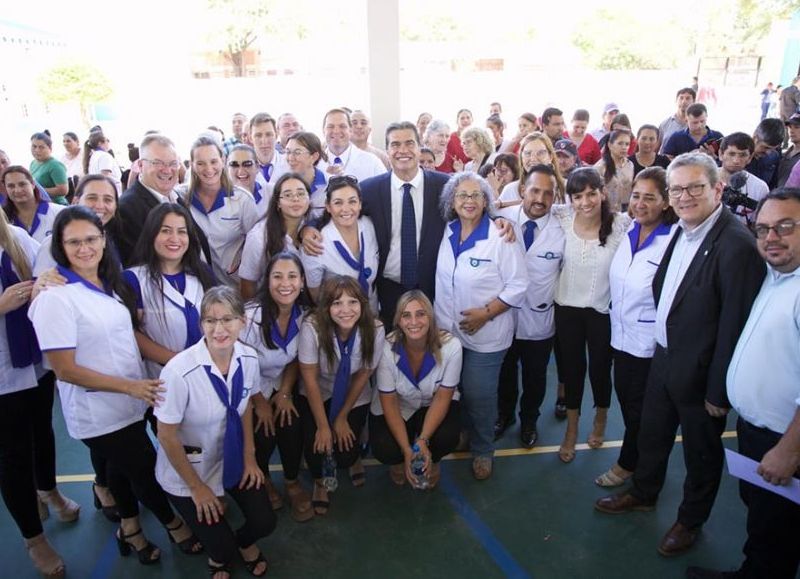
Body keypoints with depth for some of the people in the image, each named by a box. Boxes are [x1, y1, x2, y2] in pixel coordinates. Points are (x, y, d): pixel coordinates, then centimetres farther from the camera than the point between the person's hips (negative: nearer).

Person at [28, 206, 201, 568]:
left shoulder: (110, 284, 2)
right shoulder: (55, 297, -22)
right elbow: (65, 369, -21)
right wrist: (129, 386, -23)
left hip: (129, 403, 7)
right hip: (98, 414, -7)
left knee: (124, 468, 25)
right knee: (147, 472, 11)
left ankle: (130, 530, 49)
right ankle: (173, 525, 37)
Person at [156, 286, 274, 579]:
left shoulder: (249, 358, -18)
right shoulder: (180, 371, -33)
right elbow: (167, 436, -20)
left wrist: (249, 456, 3)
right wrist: (197, 487, -10)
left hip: (232, 458, 4)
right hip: (188, 467, -4)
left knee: (264, 523, -1)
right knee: (220, 544, -3)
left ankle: (244, 541, 37)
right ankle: (220, 554, 36)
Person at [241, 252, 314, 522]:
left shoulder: (304, 315, -13)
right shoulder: (251, 316, -28)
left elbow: (295, 358, 1)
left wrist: (285, 393, -9)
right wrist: (260, 403, -9)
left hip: (282, 386, 3)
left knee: (292, 427, -15)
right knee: (264, 435, -16)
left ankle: (292, 482, 14)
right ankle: (262, 480, 20)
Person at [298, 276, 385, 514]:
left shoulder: (375, 329, -26)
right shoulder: (312, 327, -31)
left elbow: (363, 375, -11)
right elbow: (310, 378, -20)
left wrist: (343, 417, -3)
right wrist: (323, 426, -15)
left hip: (354, 397, 1)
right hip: (315, 396, -1)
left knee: (345, 454, -8)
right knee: (318, 446, -17)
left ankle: (354, 458, 34)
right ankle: (319, 482, 21)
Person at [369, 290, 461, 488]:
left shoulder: (450, 346, -27)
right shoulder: (388, 349, -27)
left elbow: (442, 398, -18)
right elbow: (389, 403, -18)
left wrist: (423, 439, -29)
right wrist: (407, 449, -25)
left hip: (434, 405, 1)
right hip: (397, 407, 0)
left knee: (447, 439, -28)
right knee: (384, 450, -24)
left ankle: (431, 461, 10)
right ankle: (399, 460, 16)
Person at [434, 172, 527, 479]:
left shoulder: (501, 238, -16)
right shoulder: (447, 233, 0)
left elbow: (517, 286, -14)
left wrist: (486, 312, -20)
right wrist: (442, 316, 5)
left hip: (485, 335, -5)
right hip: (447, 330, 5)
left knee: (479, 396, 7)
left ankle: (482, 451, 31)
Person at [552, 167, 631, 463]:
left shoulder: (622, 223, -16)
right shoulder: (562, 217, -12)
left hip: (603, 309, -1)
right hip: (568, 306, 1)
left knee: (600, 367, 16)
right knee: (572, 366, 15)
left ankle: (600, 419, 46)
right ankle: (571, 429, 36)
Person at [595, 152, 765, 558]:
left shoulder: (736, 245, -24)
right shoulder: (682, 231, 2)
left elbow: (735, 326, -22)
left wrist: (719, 391, -16)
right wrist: (662, 348, 9)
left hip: (699, 372, -7)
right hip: (663, 357, 7)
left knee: (701, 452, 16)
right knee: (651, 434, 24)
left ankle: (690, 521, 40)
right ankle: (643, 494, 48)